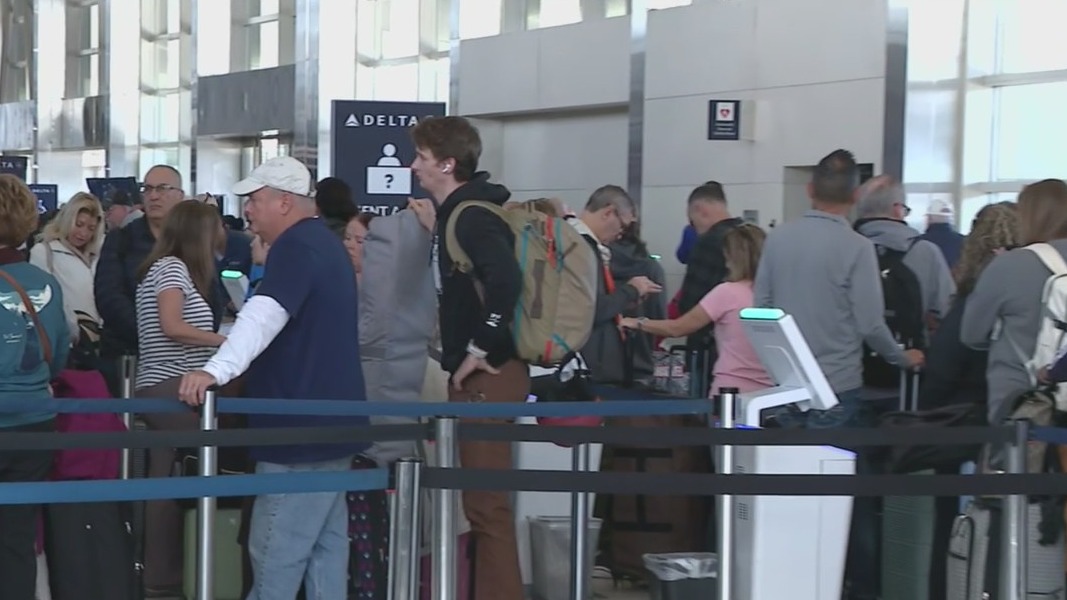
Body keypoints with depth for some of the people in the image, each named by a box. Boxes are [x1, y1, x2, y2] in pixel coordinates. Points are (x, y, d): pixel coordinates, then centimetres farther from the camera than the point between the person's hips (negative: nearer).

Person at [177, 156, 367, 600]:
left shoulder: (295, 246, -14)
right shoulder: (324, 243, 18)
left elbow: (265, 315, -31)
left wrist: (217, 369, -44)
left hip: (301, 429, -11)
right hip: (329, 423, 11)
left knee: (275, 556, -8)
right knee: (324, 545, 12)